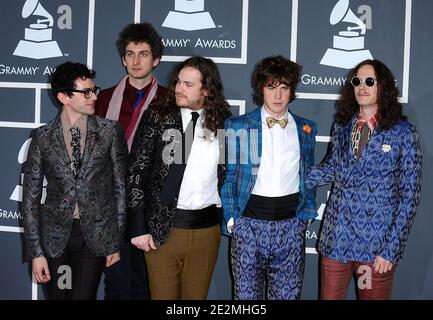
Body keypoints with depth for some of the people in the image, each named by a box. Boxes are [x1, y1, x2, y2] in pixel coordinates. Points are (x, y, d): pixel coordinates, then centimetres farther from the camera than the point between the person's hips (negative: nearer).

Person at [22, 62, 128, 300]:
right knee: (58, 296, 10)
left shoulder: (110, 131, -3)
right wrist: (36, 252, -4)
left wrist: (117, 241, 1)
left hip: (95, 236, -1)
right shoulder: (42, 137, -2)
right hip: (55, 235, 1)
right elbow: (31, 195, 0)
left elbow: (120, 186, 2)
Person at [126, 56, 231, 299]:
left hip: (207, 229, 2)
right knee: (163, 295, 7)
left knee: (196, 296, 13)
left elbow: (228, 174, 14)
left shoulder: (222, 124, 3)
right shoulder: (157, 120, -2)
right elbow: (136, 174, -3)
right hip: (163, 228, -2)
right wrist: (139, 228, -7)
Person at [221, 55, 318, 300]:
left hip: (291, 225, 2)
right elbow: (228, 177, 2)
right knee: (247, 294, 7)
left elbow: (308, 175, 16)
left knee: (287, 294, 7)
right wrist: (231, 218, -4)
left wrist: (307, 213, 5)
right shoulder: (238, 126, 1)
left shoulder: (306, 129, 9)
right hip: (250, 222, -2)